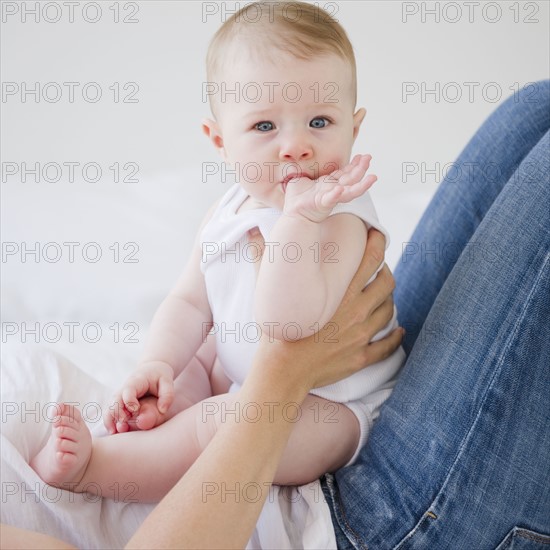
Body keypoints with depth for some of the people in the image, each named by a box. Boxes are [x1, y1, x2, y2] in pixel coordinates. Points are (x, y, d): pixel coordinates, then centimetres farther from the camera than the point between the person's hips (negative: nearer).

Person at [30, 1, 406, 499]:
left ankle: (89, 466, -14)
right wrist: (159, 364, -11)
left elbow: (287, 324, -40)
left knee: (216, 426, -28)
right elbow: (191, 302, 5)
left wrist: (298, 216, -45)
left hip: (330, 411, -9)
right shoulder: (228, 214, -2)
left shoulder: (340, 220, -28)